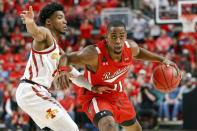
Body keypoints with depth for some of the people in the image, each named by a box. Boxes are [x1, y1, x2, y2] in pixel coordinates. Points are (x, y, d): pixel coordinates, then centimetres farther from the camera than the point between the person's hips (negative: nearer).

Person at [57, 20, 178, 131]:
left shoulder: (131, 47, -17)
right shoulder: (94, 54, -34)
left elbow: (138, 53, 10)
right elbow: (66, 58, -24)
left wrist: (161, 59, 2)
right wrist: (63, 71, -47)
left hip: (118, 95, 7)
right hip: (95, 97, -7)